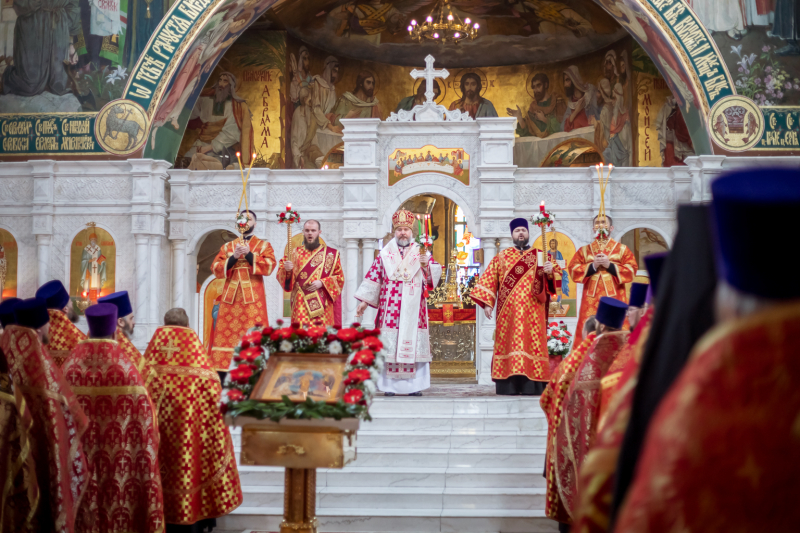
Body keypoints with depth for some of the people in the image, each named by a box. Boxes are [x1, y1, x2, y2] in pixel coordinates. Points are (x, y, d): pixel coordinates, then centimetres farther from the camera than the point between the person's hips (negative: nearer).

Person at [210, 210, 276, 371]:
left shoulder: (263, 245, 11)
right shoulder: (227, 246, 18)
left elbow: (269, 266, -5)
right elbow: (215, 269, 7)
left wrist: (249, 254, -10)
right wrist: (234, 257, -6)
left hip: (253, 297, -2)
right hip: (231, 296, 2)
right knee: (226, 335, -5)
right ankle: (223, 370, -5)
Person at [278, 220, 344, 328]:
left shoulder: (331, 254, 11)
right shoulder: (295, 253, 14)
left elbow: (340, 278, 7)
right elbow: (280, 276, 8)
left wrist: (322, 283, -8)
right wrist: (287, 270, -15)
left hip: (322, 305, -1)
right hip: (300, 305, 1)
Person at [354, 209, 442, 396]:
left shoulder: (421, 253, 12)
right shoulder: (385, 254, 12)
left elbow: (434, 274, 1)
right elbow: (373, 277, 12)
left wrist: (426, 266, -20)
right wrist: (364, 301, 6)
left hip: (413, 309, 0)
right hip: (390, 309, 0)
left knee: (414, 344, -4)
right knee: (390, 345, -4)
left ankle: (414, 385, 0)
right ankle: (390, 385, -1)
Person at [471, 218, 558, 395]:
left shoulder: (540, 256, 14)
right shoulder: (502, 257, 15)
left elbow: (551, 279, 3)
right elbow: (489, 280, 9)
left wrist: (550, 272, -20)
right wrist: (487, 303, -2)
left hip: (532, 311, 0)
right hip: (508, 311, 0)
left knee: (532, 342, -7)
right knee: (509, 343, -6)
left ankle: (532, 385, -7)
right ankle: (509, 385, -7)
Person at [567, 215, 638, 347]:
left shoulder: (622, 249, 11)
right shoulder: (584, 250, 15)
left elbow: (631, 271, 1)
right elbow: (572, 270, 4)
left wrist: (610, 265, -8)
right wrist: (592, 266, -8)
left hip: (614, 298, -1)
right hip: (591, 299, 1)